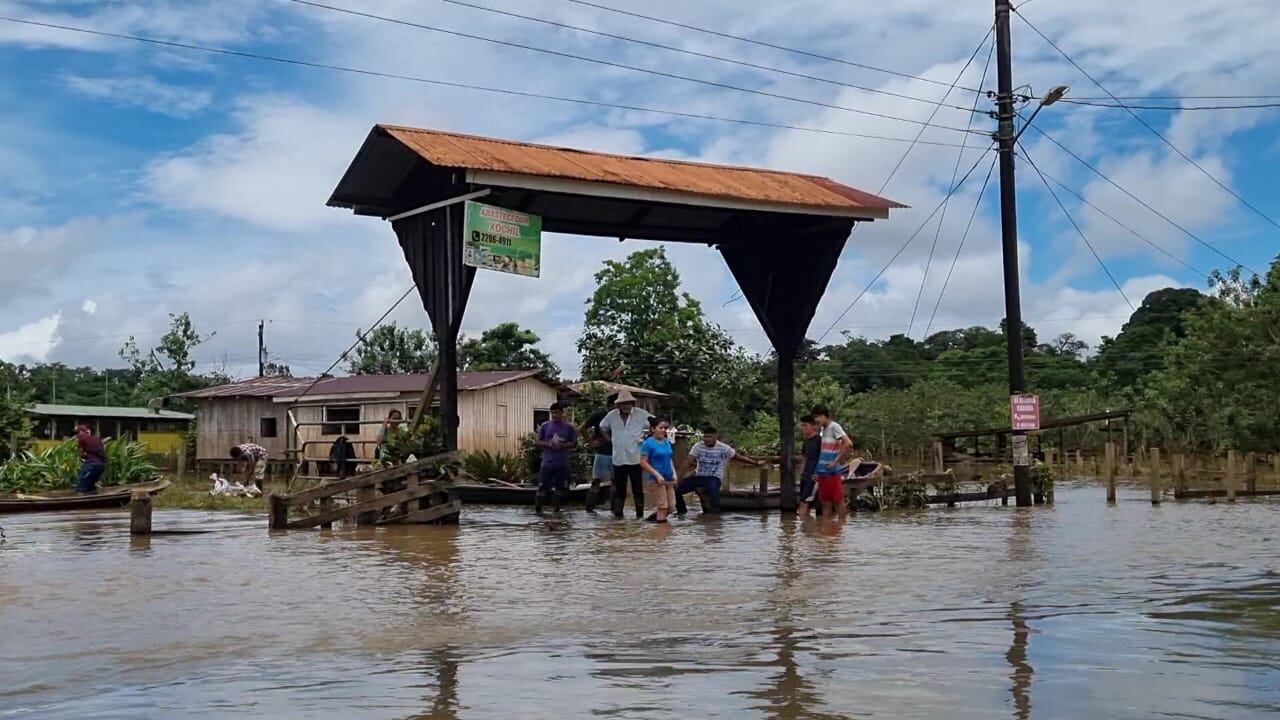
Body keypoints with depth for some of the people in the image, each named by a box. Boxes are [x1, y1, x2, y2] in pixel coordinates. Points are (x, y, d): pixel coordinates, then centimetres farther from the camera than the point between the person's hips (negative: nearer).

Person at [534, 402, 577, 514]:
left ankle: (557, 509, 18)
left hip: (563, 464, 1)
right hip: (547, 462, -1)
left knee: (560, 488, 6)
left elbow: (574, 443, 5)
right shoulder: (545, 426, 2)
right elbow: (538, 442, 4)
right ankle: (538, 508, 11)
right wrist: (549, 444, -14)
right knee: (542, 487, 0)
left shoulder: (569, 427, 2)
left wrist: (563, 445, -14)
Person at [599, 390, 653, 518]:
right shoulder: (611, 416, 4)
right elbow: (603, 428, 22)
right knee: (619, 489, 9)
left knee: (638, 489, 2)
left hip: (636, 459, -3)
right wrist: (610, 440, 11)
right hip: (618, 459, 3)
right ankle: (618, 514, 16)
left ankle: (640, 514, 9)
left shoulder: (641, 414, -5)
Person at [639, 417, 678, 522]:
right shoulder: (648, 443, -10)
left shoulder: (667, 442, 10)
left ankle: (653, 517, 28)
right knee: (663, 507, -6)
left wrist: (674, 473, 7)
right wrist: (657, 475, -19)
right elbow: (643, 462, -13)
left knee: (671, 508, 8)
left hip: (669, 479, 7)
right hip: (656, 480, -7)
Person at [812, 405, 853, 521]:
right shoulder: (824, 430, 17)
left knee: (838, 500, -3)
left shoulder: (834, 426, -8)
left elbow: (848, 443, -21)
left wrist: (837, 461, -19)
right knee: (825, 502, 8)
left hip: (834, 472, -8)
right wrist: (819, 472, 14)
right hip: (824, 472, 8)